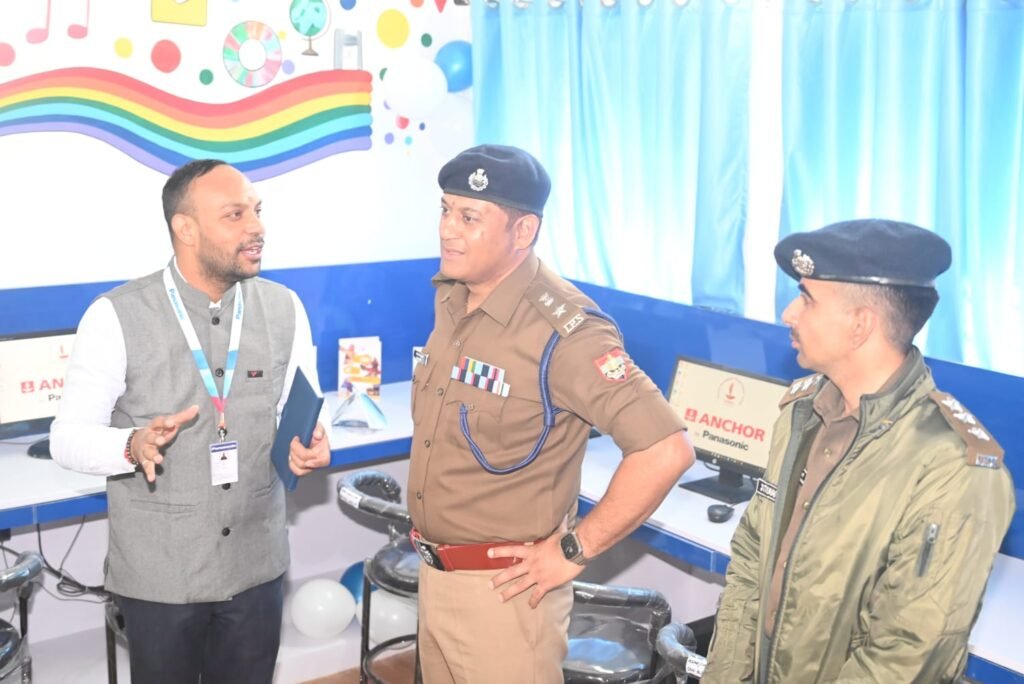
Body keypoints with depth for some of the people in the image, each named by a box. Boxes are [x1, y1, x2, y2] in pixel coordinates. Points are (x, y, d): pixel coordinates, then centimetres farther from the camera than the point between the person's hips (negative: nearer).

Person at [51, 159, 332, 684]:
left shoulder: (285, 309, -1)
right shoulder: (116, 316, -12)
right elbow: (68, 438, -8)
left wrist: (309, 445, -18)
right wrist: (133, 445, -29)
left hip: (256, 567, 3)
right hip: (157, 576, -3)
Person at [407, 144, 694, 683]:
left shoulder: (562, 328, -23)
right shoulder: (450, 299, 2)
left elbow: (665, 450, -28)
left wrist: (573, 551, -19)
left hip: (502, 586, -7)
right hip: (434, 572, 8)